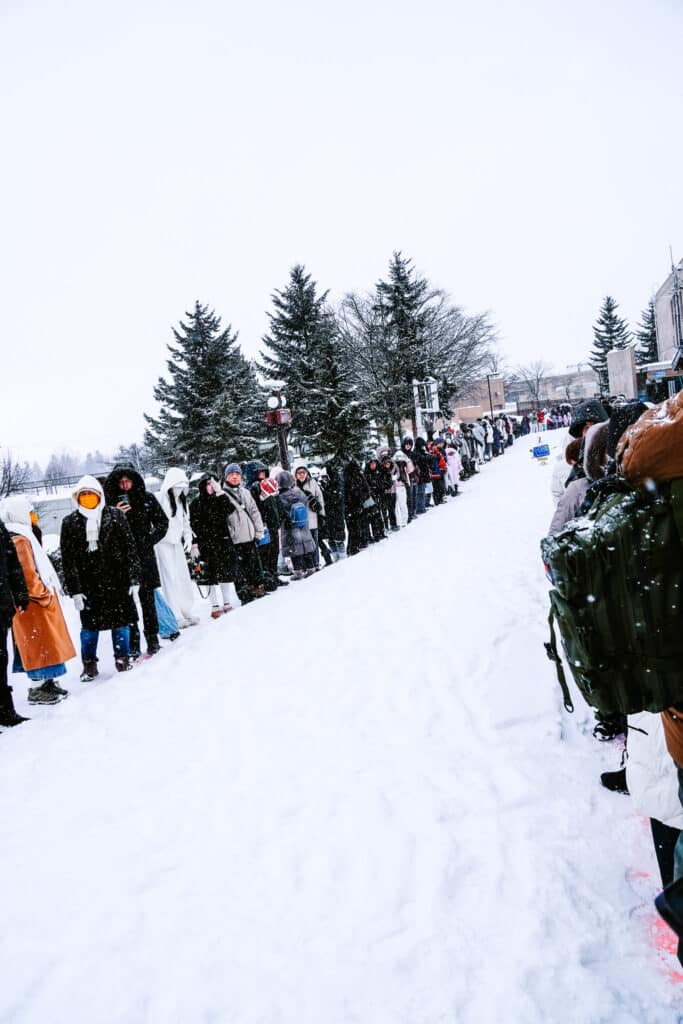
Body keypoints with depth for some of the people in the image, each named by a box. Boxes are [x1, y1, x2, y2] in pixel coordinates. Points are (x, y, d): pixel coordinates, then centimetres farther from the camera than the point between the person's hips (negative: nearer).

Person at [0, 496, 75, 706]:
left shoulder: (22, 537, 14)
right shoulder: (19, 540, -18)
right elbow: (27, 575, -22)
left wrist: (47, 592, 18)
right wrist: (44, 595, -14)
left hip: (39, 601, 10)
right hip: (34, 603, -10)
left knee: (43, 644, 15)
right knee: (40, 644, -3)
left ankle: (46, 683, 23)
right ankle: (38, 689, 4)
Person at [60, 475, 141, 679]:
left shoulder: (115, 515, 2)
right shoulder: (70, 523, 2)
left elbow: (130, 548, 2)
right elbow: (68, 559, 0)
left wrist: (134, 579, -2)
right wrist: (74, 590, -5)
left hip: (117, 580, 0)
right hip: (88, 585, 0)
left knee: (121, 622, 8)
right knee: (90, 625, 7)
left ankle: (122, 659, 25)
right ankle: (89, 665, 23)